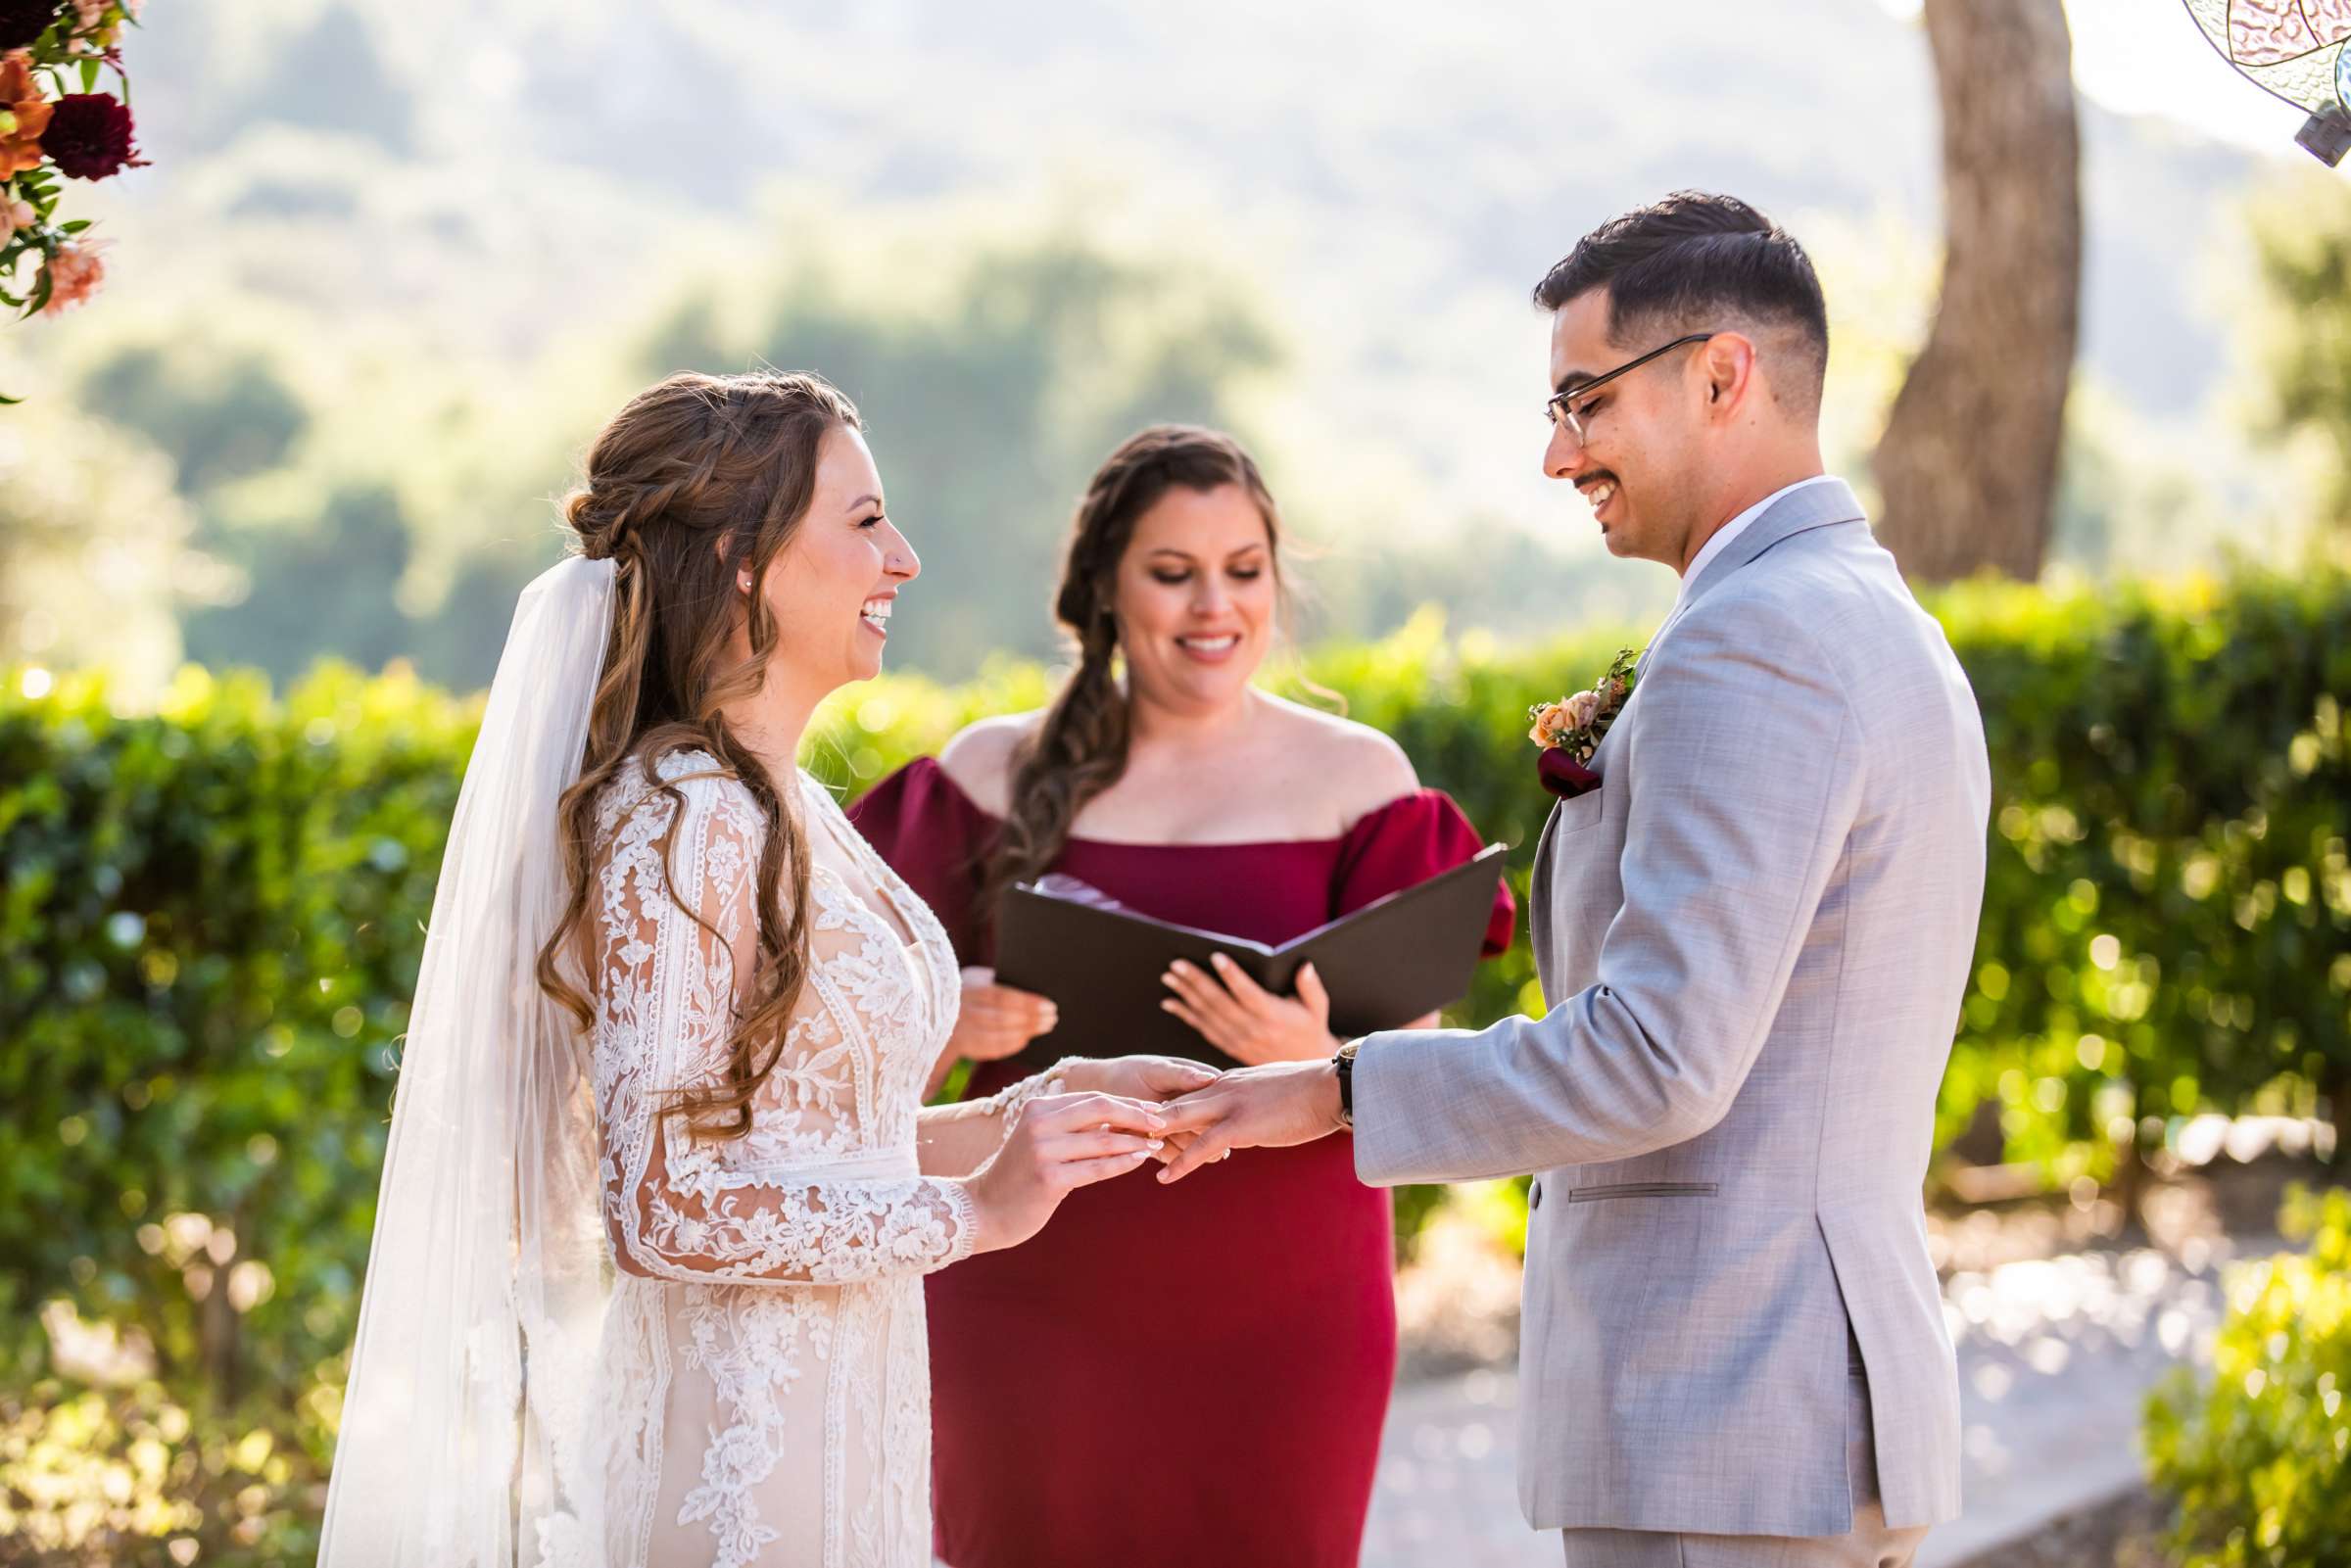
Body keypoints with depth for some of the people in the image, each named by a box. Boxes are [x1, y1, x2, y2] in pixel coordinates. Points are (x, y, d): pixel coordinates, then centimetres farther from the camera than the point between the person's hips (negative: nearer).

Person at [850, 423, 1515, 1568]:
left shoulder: (1355, 777, 2)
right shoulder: (996, 775, 5)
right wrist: (951, 1019, -13)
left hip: (1274, 1309, -1)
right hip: (1037, 1299, 1)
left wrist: (1315, 1057, -23)